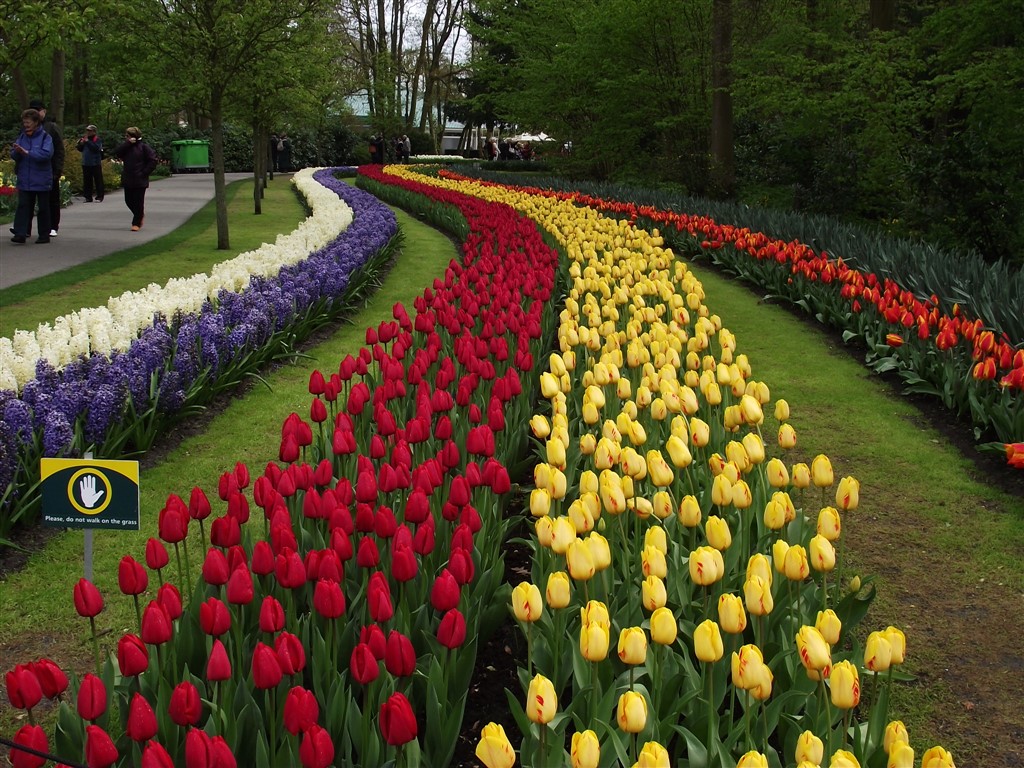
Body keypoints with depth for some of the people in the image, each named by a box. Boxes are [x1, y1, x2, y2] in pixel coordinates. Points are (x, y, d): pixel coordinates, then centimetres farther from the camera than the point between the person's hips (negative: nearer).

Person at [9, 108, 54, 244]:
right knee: (23, 206, -2)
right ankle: (20, 233, -5)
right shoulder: (22, 137, 8)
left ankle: (44, 235, 14)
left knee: (43, 208, 6)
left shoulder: (45, 137, -6)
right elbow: (14, 155, 6)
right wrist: (16, 151, -17)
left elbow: (47, 153, -21)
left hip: (41, 180, -4)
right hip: (24, 180, 4)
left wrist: (27, 152, -21)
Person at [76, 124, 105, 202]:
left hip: (95, 164, -6)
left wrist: (87, 141, -20)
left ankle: (99, 197, 2)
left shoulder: (98, 140, -4)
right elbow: (80, 149, 15)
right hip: (86, 164, 6)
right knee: (87, 181, 7)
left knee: (98, 181, -2)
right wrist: (81, 143, -5)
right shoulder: (84, 138, 14)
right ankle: (88, 197, 12)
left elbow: (96, 148, -21)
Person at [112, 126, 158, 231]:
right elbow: (116, 153, -8)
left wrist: (145, 172, -12)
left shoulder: (143, 146, -6)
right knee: (128, 201, 9)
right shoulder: (126, 146, 9)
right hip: (128, 179, 6)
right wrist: (127, 143, -13)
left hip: (140, 180, -6)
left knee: (138, 201, -1)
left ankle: (136, 223, 6)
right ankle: (140, 215, 31)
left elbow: (153, 160, -8)